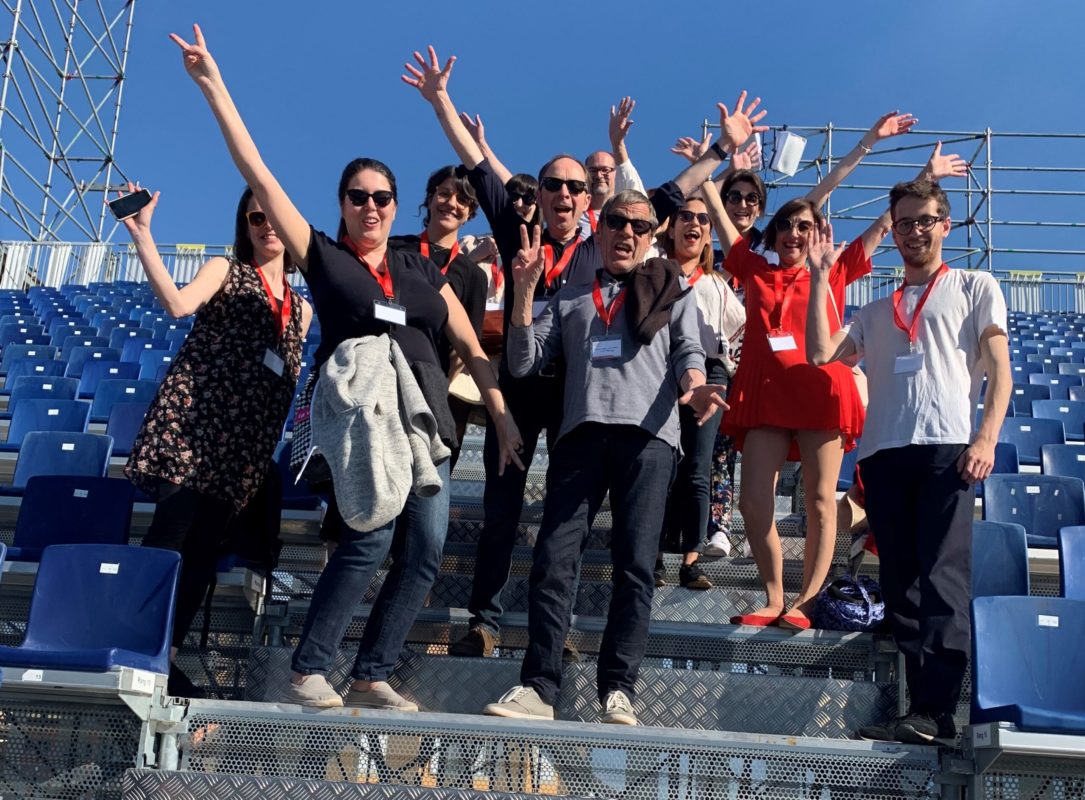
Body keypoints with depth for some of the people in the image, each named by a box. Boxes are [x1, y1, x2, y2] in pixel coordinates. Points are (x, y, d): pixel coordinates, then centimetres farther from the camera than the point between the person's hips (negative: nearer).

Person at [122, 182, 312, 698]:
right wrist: (141, 235, -18)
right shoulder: (225, 270, 7)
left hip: (242, 443, 5)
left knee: (204, 551, 5)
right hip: (190, 423, -5)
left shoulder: (301, 309, 21)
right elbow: (178, 304, -14)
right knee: (168, 537, -12)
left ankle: (163, 656, 12)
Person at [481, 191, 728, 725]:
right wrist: (524, 291, 6)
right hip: (582, 433, 2)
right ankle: (538, 687, -6)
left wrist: (693, 385, -17)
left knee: (635, 565, -5)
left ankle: (618, 690, -1)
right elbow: (523, 363, 16)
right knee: (553, 558, -8)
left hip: (647, 434, -2)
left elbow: (688, 351, 6)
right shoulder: (570, 299, 25)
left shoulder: (672, 292, 21)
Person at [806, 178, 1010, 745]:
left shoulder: (974, 288, 16)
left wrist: (986, 438, -10)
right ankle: (924, 711, 4)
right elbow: (821, 353, 13)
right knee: (901, 585, 1)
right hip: (883, 452, 5)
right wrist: (819, 278, 11)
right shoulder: (876, 312, 28)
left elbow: (999, 368, 6)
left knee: (943, 577, -13)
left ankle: (933, 712, -16)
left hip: (947, 448, -4)